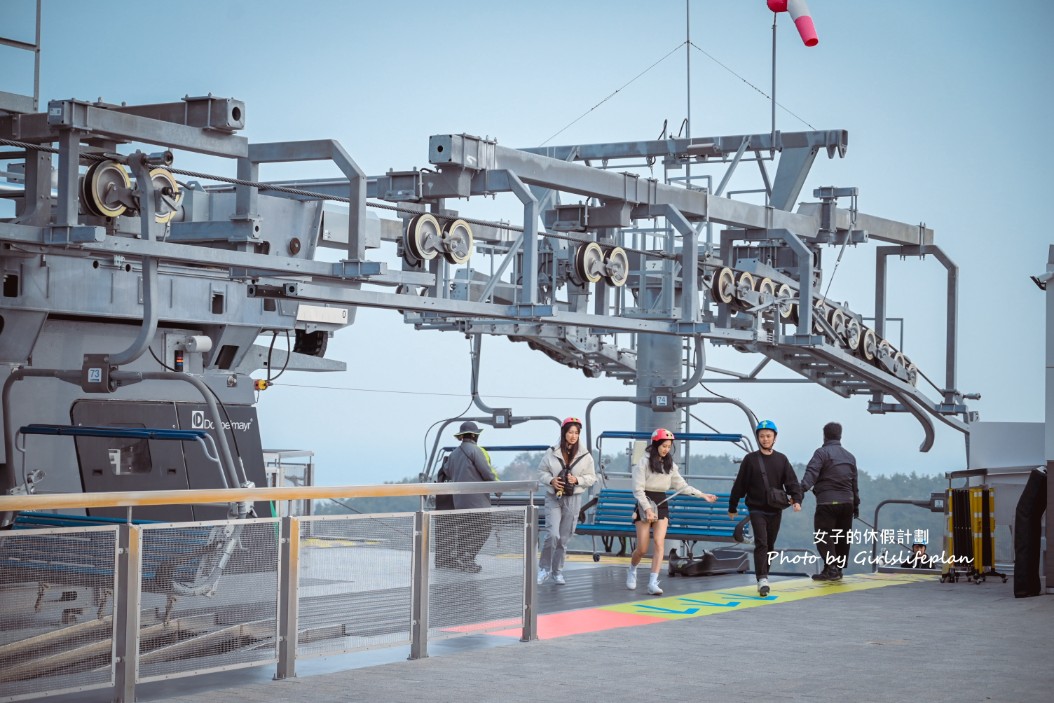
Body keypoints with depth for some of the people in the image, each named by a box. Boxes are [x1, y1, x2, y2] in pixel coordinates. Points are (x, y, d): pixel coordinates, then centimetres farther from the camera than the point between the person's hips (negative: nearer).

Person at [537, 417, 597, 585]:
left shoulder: (585, 455, -1)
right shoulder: (552, 452, -2)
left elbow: (591, 477, 5)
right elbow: (541, 472, 6)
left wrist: (577, 480, -13)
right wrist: (551, 480, -13)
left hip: (573, 499, 1)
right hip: (553, 497, -1)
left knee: (564, 538, 6)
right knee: (553, 534, -14)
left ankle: (557, 571, 20)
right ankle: (544, 568, 3)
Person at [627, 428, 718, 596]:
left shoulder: (670, 464, 10)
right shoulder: (644, 462, -6)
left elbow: (681, 485, 13)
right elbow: (638, 489, -10)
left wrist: (702, 495, 4)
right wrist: (647, 509, -19)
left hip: (662, 505, 4)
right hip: (644, 504, -4)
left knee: (659, 543, -13)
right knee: (642, 548, -3)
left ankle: (653, 582, -15)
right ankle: (632, 571, 28)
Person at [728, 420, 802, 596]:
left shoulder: (781, 460, 5)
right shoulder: (750, 459, -1)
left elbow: (792, 482, -2)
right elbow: (739, 484, 3)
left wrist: (796, 500, -19)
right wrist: (732, 507, 6)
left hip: (776, 510, 3)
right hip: (757, 509, -3)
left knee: (770, 545, 12)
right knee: (761, 543, -15)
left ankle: (763, 575, 25)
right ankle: (762, 580, -21)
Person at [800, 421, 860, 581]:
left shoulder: (822, 453, -3)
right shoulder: (850, 457, 18)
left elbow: (811, 473, -19)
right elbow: (854, 484, 22)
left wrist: (801, 490, -29)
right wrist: (856, 504, 28)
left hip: (827, 502, -6)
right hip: (847, 502, 6)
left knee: (823, 536, -5)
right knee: (842, 538, 14)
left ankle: (831, 568, -16)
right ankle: (839, 568, 19)